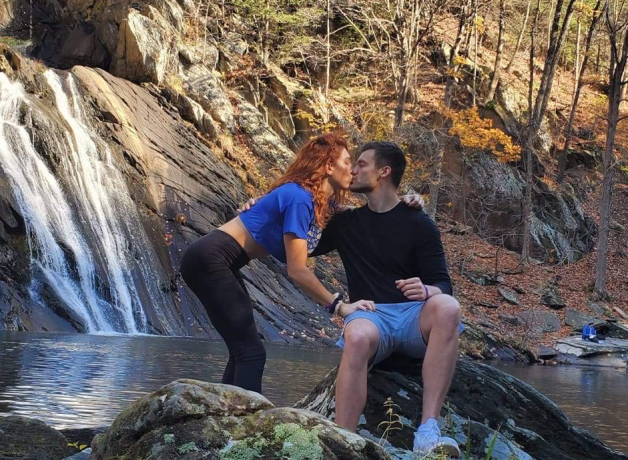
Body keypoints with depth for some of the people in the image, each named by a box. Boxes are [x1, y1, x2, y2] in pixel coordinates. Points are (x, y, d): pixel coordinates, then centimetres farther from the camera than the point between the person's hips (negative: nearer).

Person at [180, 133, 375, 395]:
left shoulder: (324, 202, 8)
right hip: (210, 259, -10)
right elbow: (296, 271, -22)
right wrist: (339, 306, -20)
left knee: (244, 351, 12)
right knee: (251, 353, -12)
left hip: (212, 260, 10)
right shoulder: (300, 198, -19)